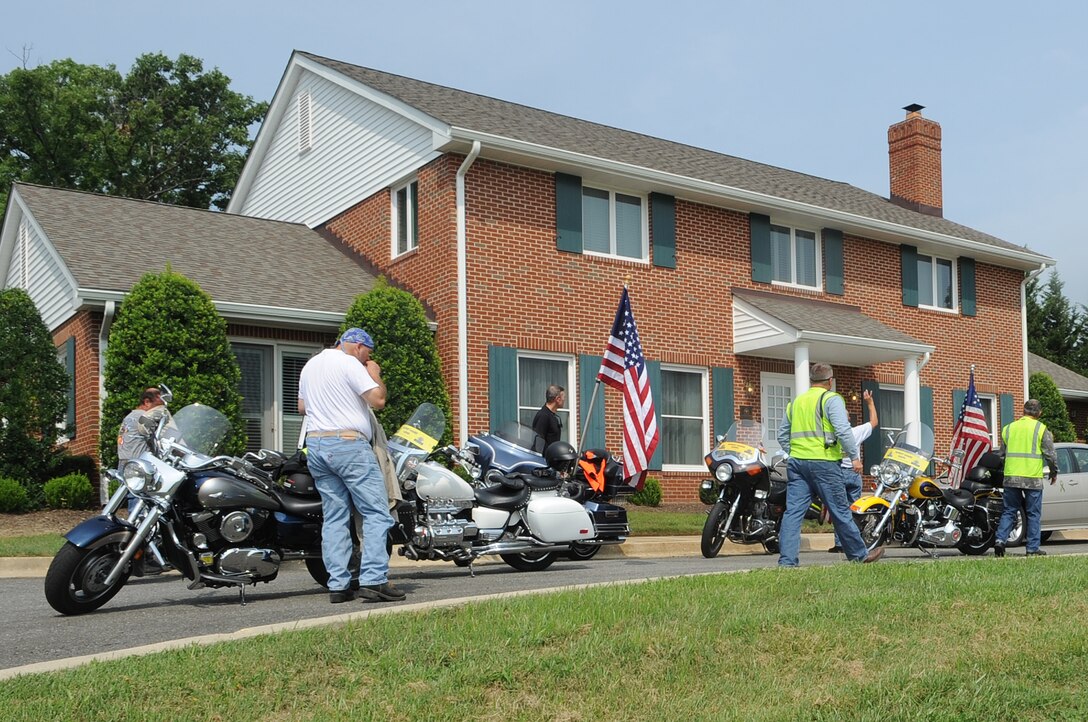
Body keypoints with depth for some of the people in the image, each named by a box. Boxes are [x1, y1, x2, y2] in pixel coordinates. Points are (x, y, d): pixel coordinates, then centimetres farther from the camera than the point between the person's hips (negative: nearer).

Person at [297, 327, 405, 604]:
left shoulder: (310, 366, 19)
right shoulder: (350, 364, -7)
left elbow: (302, 407, 26)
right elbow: (378, 400, -13)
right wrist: (375, 375, 4)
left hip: (315, 444, 8)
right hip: (348, 444, -8)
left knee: (334, 517, 8)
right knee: (376, 513, -5)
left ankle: (338, 586, 4)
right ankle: (373, 580, -12)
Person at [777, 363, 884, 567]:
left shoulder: (795, 402, 18)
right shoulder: (831, 399, -1)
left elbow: (782, 435, 19)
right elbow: (843, 430, -13)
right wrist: (854, 457, -7)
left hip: (797, 461, 5)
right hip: (823, 462, -5)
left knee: (793, 511, 0)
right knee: (840, 511, 5)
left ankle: (786, 561, -7)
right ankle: (859, 555, 19)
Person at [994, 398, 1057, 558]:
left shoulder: (1008, 428, 10)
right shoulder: (1041, 428, -3)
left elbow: (1003, 453, 15)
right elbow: (1050, 454, -3)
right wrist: (1054, 472, 13)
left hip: (1011, 477, 3)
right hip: (1033, 479, -3)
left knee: (1009, 511, 11)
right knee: (1033, 514, 5)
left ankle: (1000, 540, -5)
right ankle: (1033, 549, 6)